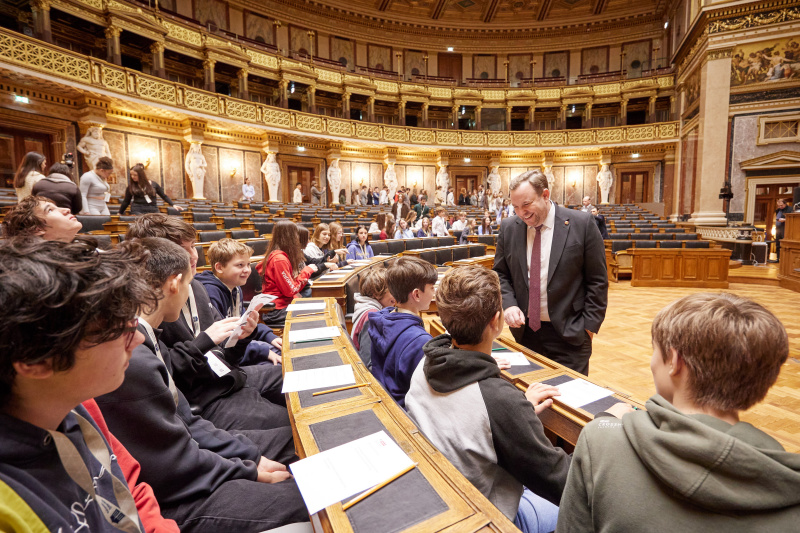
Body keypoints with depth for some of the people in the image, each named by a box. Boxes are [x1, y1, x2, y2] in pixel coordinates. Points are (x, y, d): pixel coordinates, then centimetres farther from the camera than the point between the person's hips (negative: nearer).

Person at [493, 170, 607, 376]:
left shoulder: (582, 224, -8)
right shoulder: (509, 227, 1)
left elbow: (597, 281, -3)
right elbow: (500, 274, 8)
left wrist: (589, 326, -6)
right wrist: (509, 304, -8)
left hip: (569, 334, -2)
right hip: (524, 330, 3)